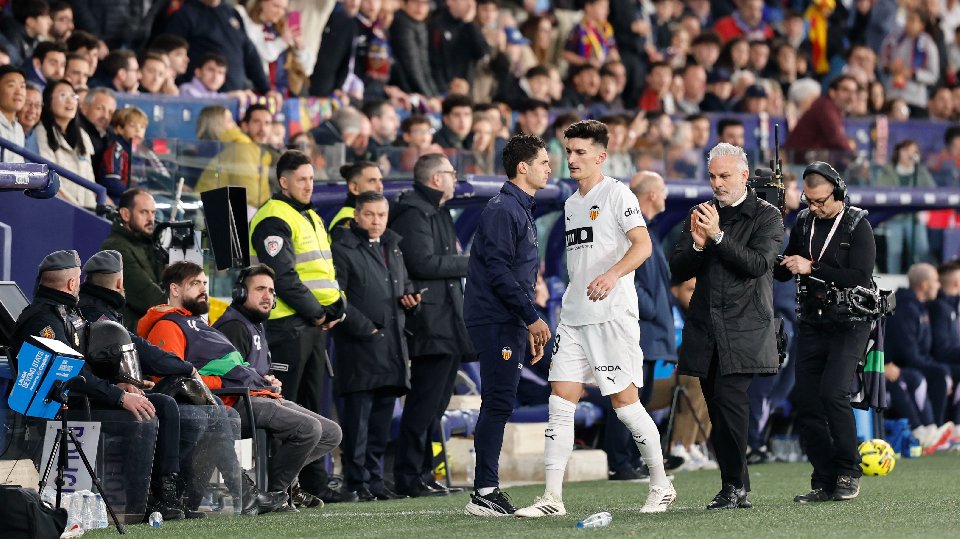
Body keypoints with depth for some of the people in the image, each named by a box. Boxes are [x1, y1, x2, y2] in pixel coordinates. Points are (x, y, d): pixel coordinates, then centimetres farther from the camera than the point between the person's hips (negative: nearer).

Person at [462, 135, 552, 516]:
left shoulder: (521, 210, 20)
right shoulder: (502, 210, -13)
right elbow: (498, 271, -20)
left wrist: (530, 328, 22)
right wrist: (532, 317, -17)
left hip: (509, 323, 10)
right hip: (495, 321, -10)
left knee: (499, 405, 9)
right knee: (498, 403, -12)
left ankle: (488, 492, 11)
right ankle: (484, 494, -12)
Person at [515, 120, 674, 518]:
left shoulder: (616, 194, -5)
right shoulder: (571, 204, 19)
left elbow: (642, 245, -17)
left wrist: (613, 274, -33)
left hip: (612, 313, -7)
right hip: (574, 317, 8)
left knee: (624, 400, -4)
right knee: (561, 401, -2)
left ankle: (661, 486, 11)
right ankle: (552, 497, -3)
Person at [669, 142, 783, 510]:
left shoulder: (767, 217, 3)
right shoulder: (700, 215, 16)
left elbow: (758, 263, -12)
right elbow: (677, 271, 10)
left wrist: (718, 236, -17)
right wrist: (697, 245, -9)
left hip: (744, 328, -5)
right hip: (706, 328, 5)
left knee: (729, 399, -19)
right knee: (719, 411, 5)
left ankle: (734, 485, -14)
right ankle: (737, 491, 10)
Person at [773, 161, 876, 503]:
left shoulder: (858, 226, -7)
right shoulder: (804, 223, 9)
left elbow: (859, 278, -18)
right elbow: (784, 272, 17)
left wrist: (811, 268, -19)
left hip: (849, 324, -6)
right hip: (812, 324, 6)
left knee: (833, 393, -20)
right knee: (807, 403, 0)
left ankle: (848, 472, -6)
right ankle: (824, 482, 7)